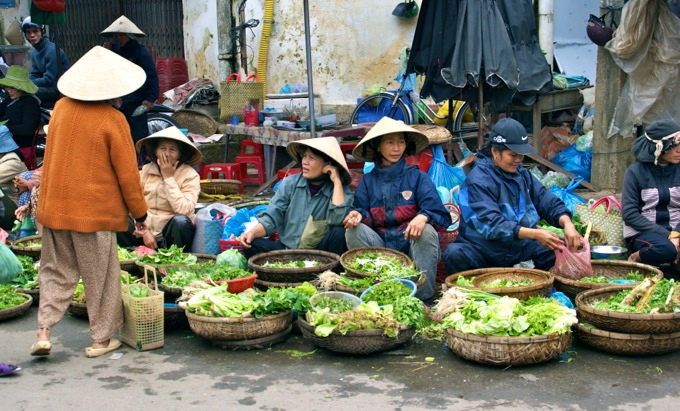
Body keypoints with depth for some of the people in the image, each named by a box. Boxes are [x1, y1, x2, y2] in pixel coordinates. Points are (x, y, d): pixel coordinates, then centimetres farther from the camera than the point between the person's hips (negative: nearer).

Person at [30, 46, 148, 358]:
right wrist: (139, 212, -1)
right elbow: (127, 173, -9)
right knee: (101, 277, 9)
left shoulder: (61, 107, 1)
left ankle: (44, 331, 6)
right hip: (95, 211, -5)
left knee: (56, 272, 16)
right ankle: (101, 339, 16)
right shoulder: (113, 120, -13)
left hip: (54, 207, 5)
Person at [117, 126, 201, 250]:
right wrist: (144, 232, -17)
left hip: (171, 233, -3)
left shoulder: (190, 175, -7)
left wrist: (168, 178, -16)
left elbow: (184, 210, -21)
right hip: (146, 232, 3)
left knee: (180, 220, -35)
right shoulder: (146, 170, 5)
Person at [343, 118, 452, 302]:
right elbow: (363, 210, 6)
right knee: (355, 229, -23)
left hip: (412, 242, -1)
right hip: (380, 244, 2)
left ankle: (423, 297, -24)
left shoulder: (417, 177, 3)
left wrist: (423, 217, -30)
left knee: (426, 231, -32)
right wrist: (359, 215, -20)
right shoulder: (368, 180, 12)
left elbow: (440, 214, -6)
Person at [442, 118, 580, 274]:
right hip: (483, 250, -6)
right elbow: (491, 224, -25)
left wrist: (567, 223, -16)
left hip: (519, 248, 6)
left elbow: (548, 202, 7)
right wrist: (534, 234, -33)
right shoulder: (478, 180, -14)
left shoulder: (521, 173, 10)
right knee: (455, 253, -36)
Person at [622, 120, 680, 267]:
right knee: (665, 249, -35)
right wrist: (666, 235, -17)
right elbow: (629, 214, -9)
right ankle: (635, 258, -6)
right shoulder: (635, 172, -4)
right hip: (642, 232, -3)